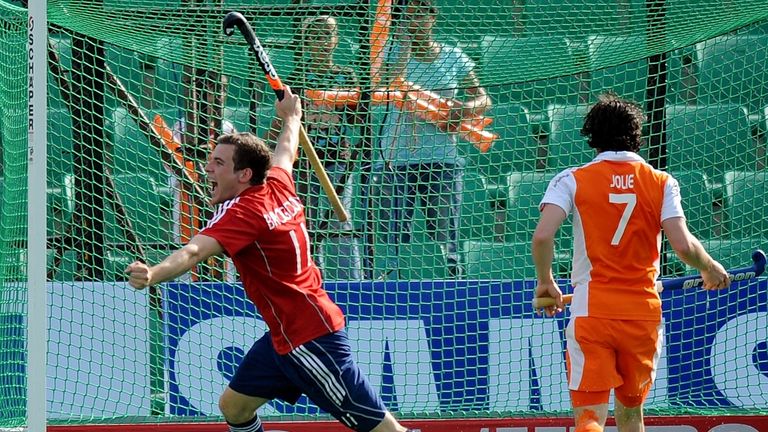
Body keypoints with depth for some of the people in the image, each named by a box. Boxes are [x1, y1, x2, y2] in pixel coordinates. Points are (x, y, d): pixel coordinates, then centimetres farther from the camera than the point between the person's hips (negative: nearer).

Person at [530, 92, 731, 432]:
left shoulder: (572, 180, 0)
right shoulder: (661, 183, 3)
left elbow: (542, 237, -13)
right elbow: (683, 245, -8)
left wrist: (545, 280, 6)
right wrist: (710, 268, 13)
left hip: (591, 313, -2)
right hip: (644, 312, 2)